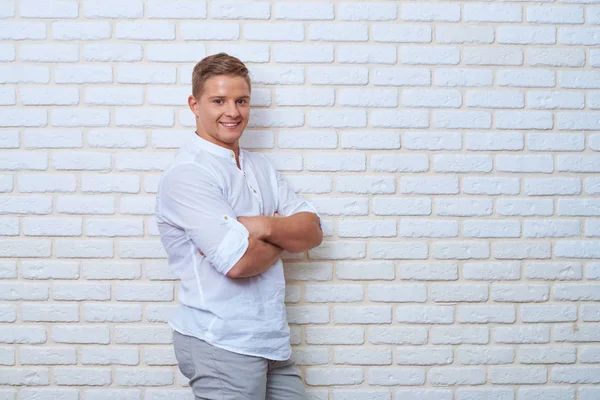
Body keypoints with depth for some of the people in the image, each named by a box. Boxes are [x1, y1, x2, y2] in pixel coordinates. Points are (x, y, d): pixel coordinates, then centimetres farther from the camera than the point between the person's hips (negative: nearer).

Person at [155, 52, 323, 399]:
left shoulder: (261, 167, 14)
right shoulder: (187, 173, -13)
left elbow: (313, 231, 5)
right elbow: (239, 261, -22)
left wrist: (265, 227, -15)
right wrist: (285, 235, -2)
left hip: (273, 341, 7)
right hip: (221, 344, -7)